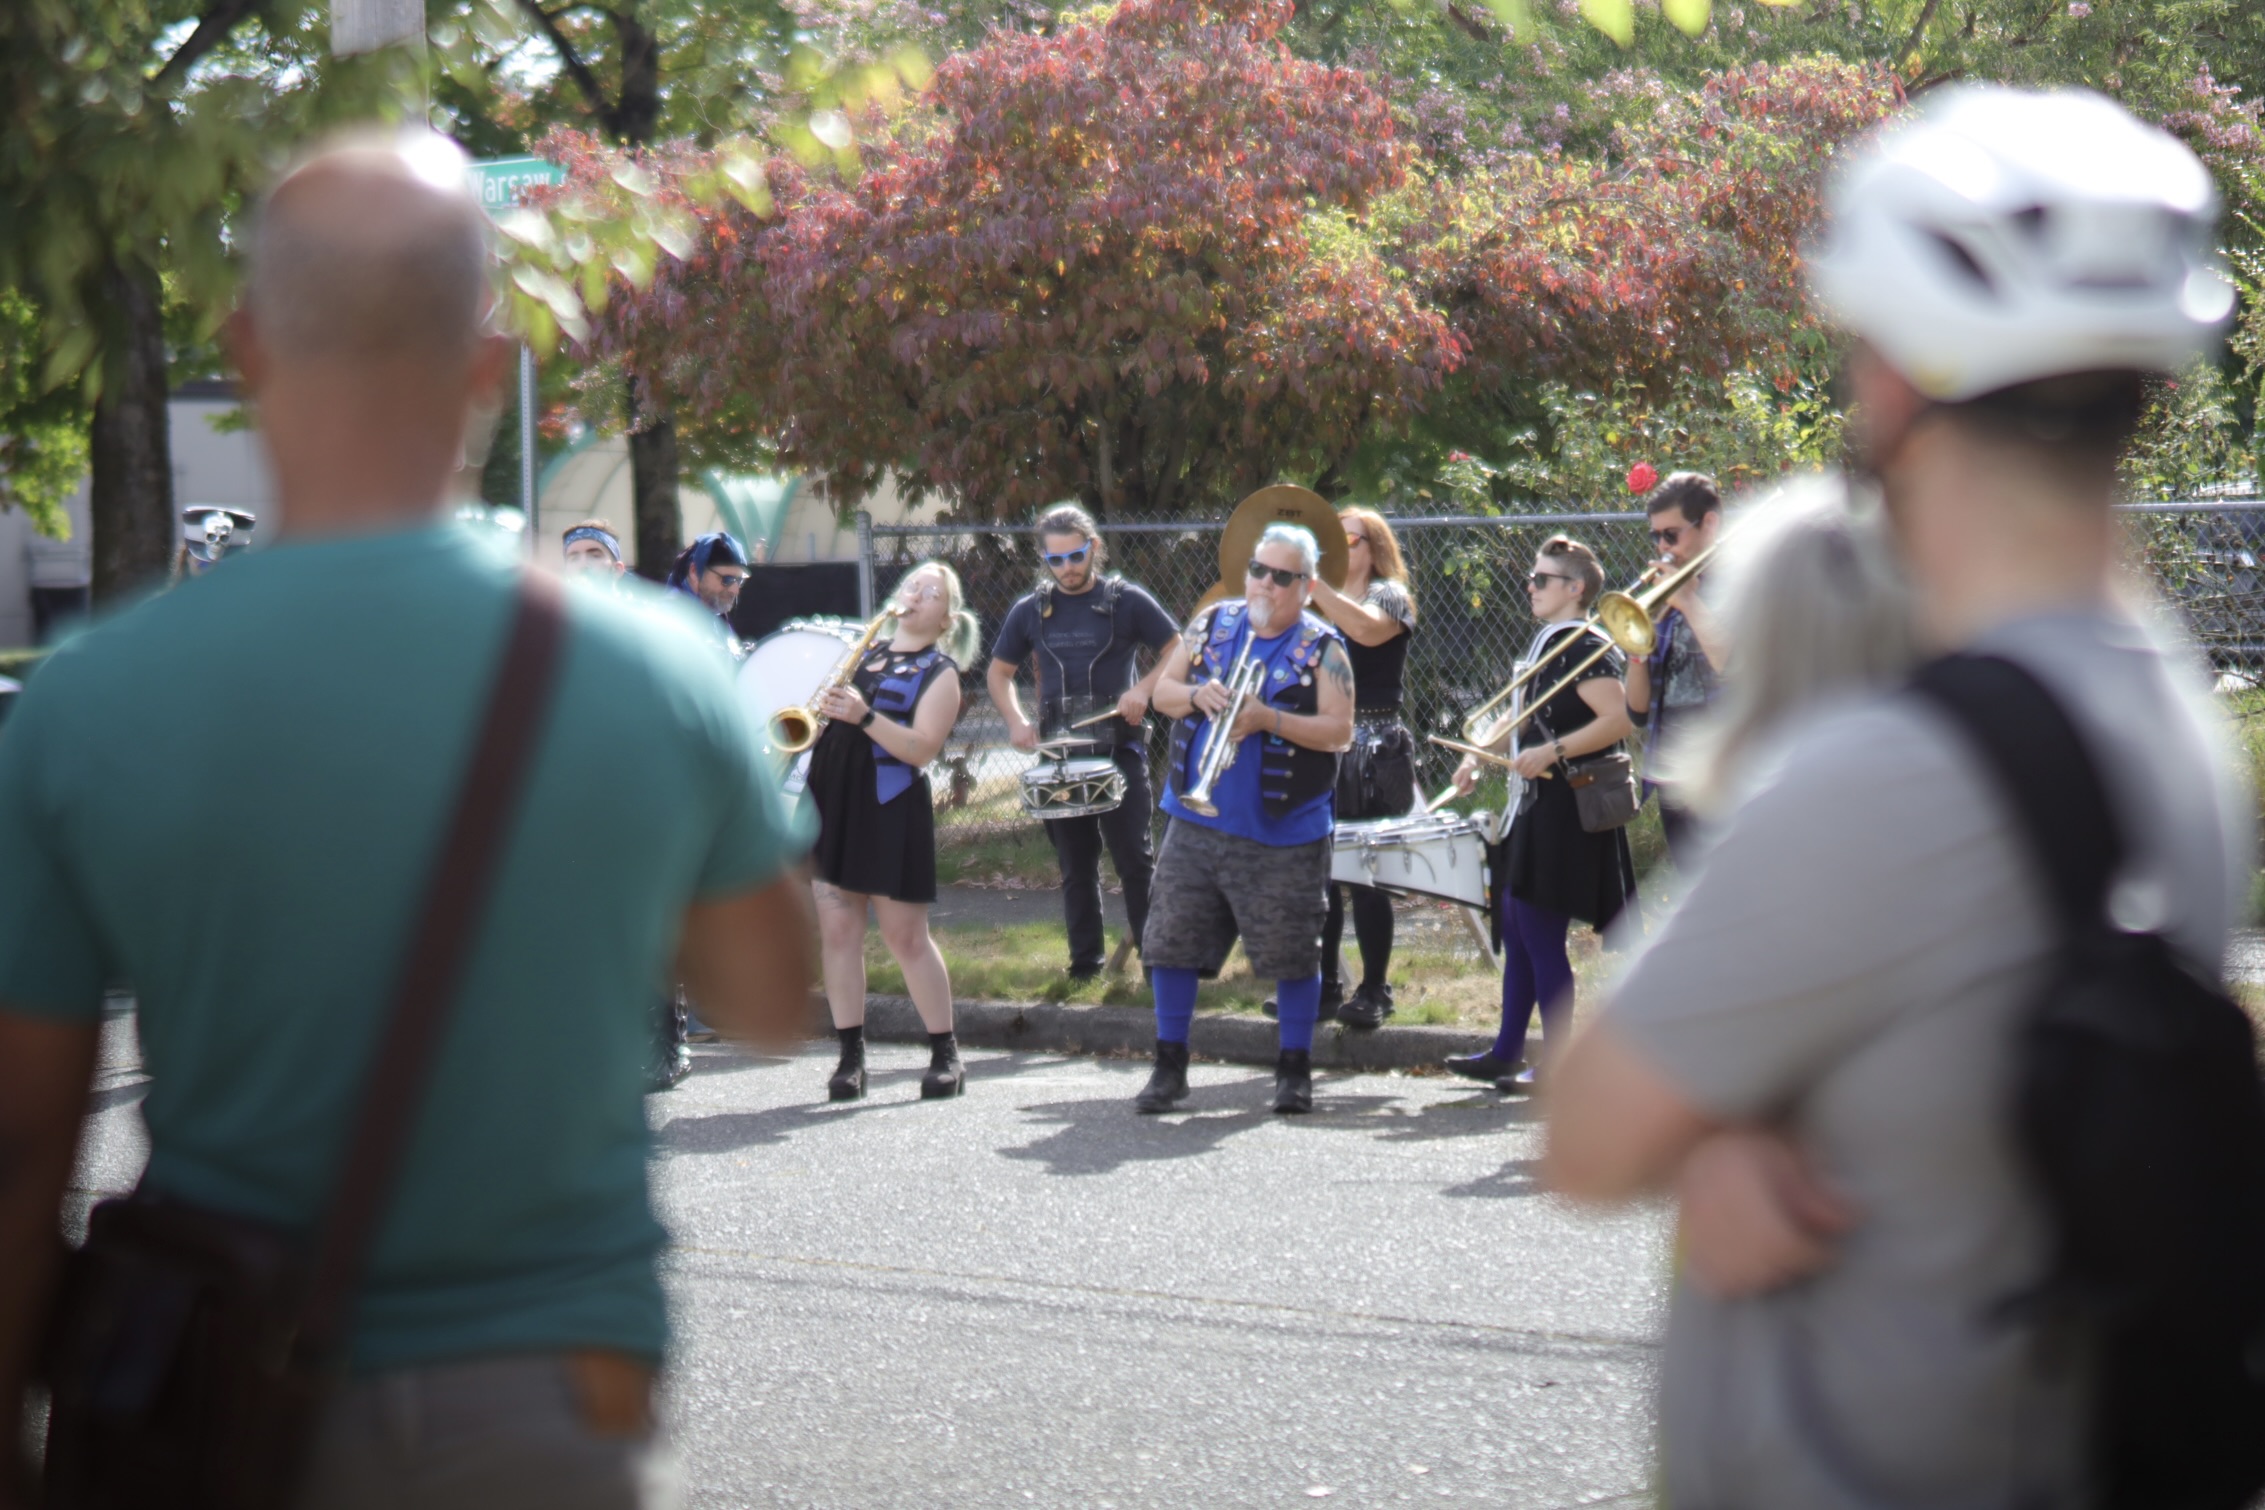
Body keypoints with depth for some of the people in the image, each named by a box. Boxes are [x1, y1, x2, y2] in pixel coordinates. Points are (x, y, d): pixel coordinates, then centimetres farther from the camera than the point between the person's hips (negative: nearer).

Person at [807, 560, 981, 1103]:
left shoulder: (940, 671, -1)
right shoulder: (866, 652, 17)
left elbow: (921, 748, -13)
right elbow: (827, 707, 23)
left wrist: (863, 716, -25)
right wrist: (822, 706, 0)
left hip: (890, 809, -5)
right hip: (832, 798, 6)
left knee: (906, 936, -2)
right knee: (836, 930, 2)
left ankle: (945, 1056, 8)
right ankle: (851, 1056, 7)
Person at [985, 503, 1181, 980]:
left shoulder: (1127, 601, -3)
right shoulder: (1030, 611, 6)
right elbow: (999, 673, 16)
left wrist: (1144, 688, -16)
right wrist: (1016, 720, -2)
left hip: (1119, 749, -3)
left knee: (1134, 860, -4)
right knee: (1076, 866, 9)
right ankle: (1085, 959, 16)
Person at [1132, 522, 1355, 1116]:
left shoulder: (1322, 648, -4)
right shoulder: (1212, 623, 9)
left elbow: (1339, 733, -11)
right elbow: (1161, 690, 12)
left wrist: (1267, 719, -22)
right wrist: (1196, 695, -10)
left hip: (1282, 833, -3)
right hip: (1196, 819, 4)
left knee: (1292, 955, 1)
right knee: (1171, 943, 2)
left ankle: (1295, 1070, 15)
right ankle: (1169, 1067, 13)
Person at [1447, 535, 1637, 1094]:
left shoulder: (1586, 648, -14)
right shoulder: (1547, 642, 16)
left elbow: (1620, 719, -25)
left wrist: (1553, 752, -28)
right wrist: (1480, 756, 13)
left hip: (1565, 810, -10)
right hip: (1536, 804, 10)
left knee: (1541, 933, -8)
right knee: (1515, 928, 15)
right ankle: (1507, 1053, 24)